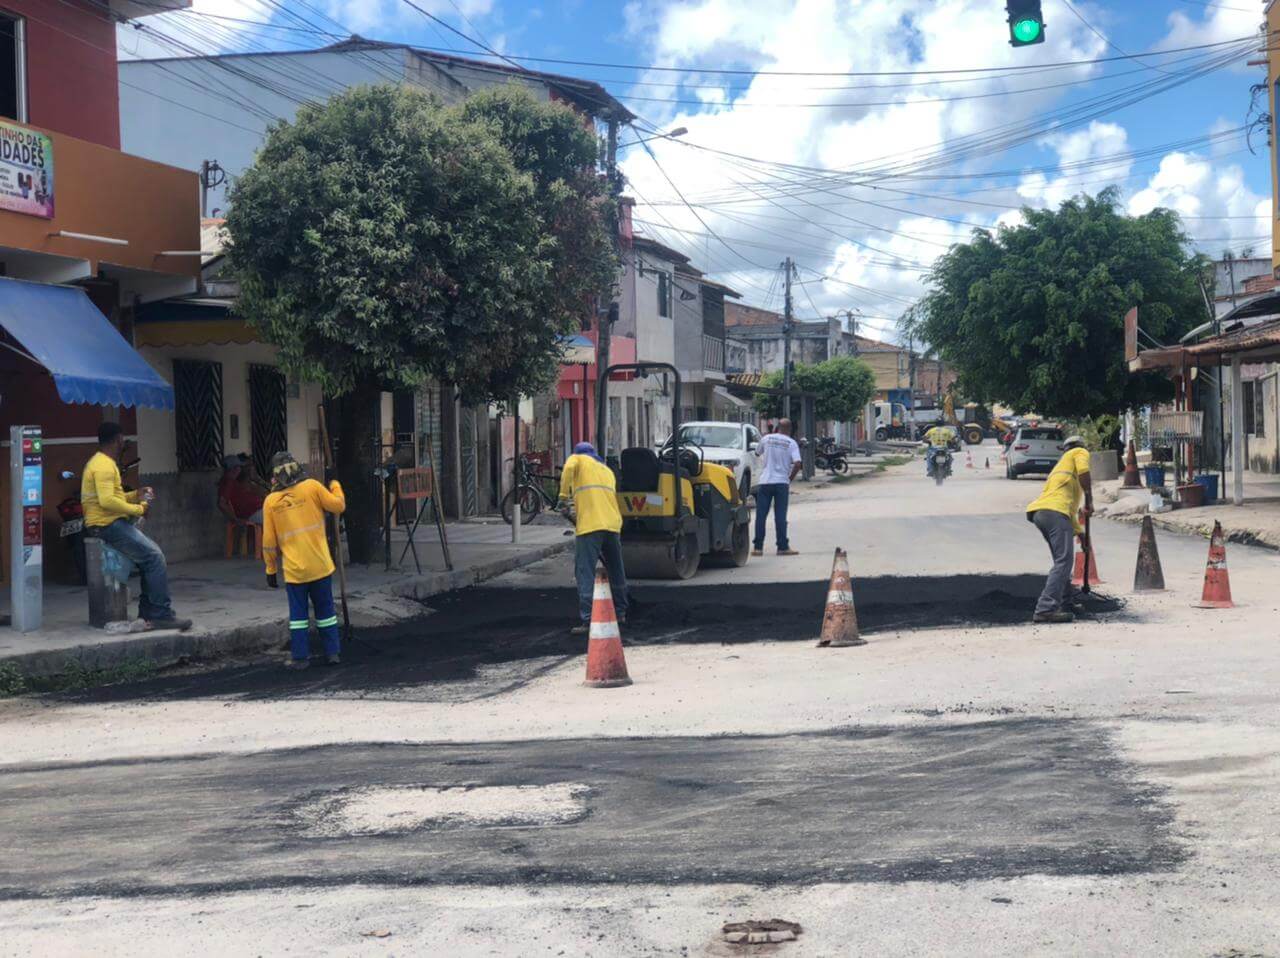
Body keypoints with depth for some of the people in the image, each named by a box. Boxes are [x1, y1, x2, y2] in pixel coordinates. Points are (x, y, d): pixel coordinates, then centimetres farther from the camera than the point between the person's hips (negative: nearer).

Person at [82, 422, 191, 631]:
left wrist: (137, 496, 12)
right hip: (107, 525, -11)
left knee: (152, 555, 11)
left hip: (112, 523, 11)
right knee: (154, 557, -16)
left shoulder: (102, 463, 19)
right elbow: (107, 501, -26)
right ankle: (161, 615, -16)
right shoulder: (104, 466, -15)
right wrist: (137, 509, -17)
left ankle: (148, 612, 10)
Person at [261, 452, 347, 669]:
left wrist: (271, 570, 12)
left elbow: (269, 541, 4)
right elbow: (338, 506, 0)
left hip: (294, 569, 0)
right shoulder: (312, 487, -4)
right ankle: (332, 653, 15)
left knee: (298, 614, 8)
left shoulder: (271, 501, 1)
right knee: (325, 610, 11)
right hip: (320, 565, 0)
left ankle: (300, 657, 7)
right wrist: (335, 486, 19)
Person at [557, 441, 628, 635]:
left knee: (585, 574, -7)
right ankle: (620, 613, 30)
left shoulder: (578, 459, 14)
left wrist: (564, 497, -5)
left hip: (589, 526, -6)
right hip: (613, 524, 6)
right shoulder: (608, 471, 30)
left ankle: (586, 621, -15)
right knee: (616, 572, 20)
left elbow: (569, 468, -10)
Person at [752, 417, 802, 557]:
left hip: (765, 482, 1)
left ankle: (758, 547, 3)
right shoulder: (792, 443, -2)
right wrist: (790, 478, 3)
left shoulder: (766, 438, 2)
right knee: (780, 516, 2)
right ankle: (783, 547, 2)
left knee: (761, 516, 4)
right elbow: (797, 464, -12)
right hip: (782, 482, -1)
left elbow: (757, 453, 21)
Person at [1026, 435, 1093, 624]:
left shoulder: (1062, 464, 38)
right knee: (1063, 561, -14)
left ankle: (1062, 606, 24)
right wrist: (1089, 501, -7)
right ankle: (1046, 609, -24)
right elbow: (1083, 472, -9)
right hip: (1054, 511, -9)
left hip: (1039, 512, 9)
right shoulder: (1080, 452, 16)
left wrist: (1081, 532, 46)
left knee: (1062, 561, 21)